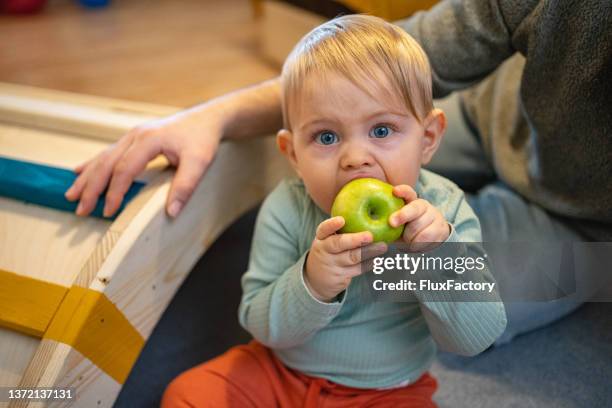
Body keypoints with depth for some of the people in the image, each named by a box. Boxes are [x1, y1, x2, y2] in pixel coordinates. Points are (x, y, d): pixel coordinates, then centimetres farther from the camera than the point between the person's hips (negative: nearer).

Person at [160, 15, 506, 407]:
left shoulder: (445, 211, -18)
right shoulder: (287, 211, -18)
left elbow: (478, 337, -20)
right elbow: (262, 325, -15)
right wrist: (311, 284, -35)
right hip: (281, 371, 0)